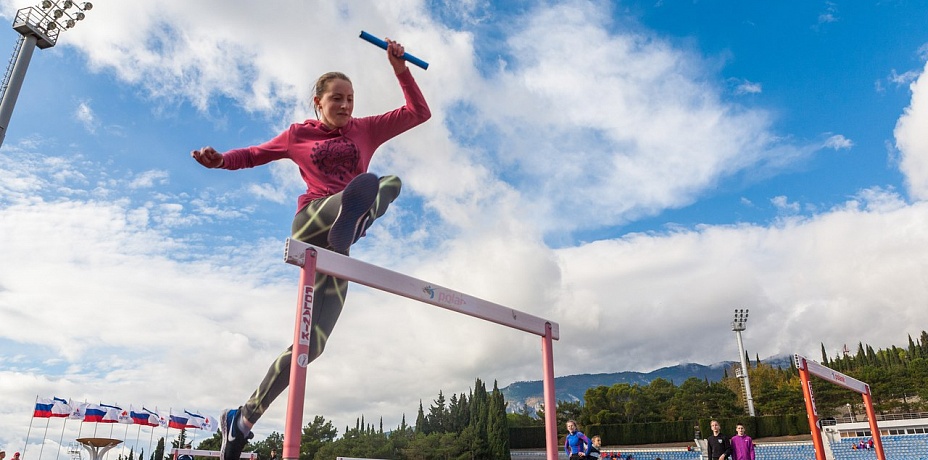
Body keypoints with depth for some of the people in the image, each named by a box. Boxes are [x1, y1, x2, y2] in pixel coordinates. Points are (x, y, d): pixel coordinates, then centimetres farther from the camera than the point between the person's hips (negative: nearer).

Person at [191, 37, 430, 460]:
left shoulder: (367, 130, 18)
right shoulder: (299, 135, 15)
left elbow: (419, 112, 17)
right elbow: (257, 154, 27)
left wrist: (400, 68, 7)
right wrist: (221, 160, 6)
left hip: (332, 246, 2)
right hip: (309, 222, -2)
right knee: (367, 183, -32)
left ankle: (242, 420, 10)